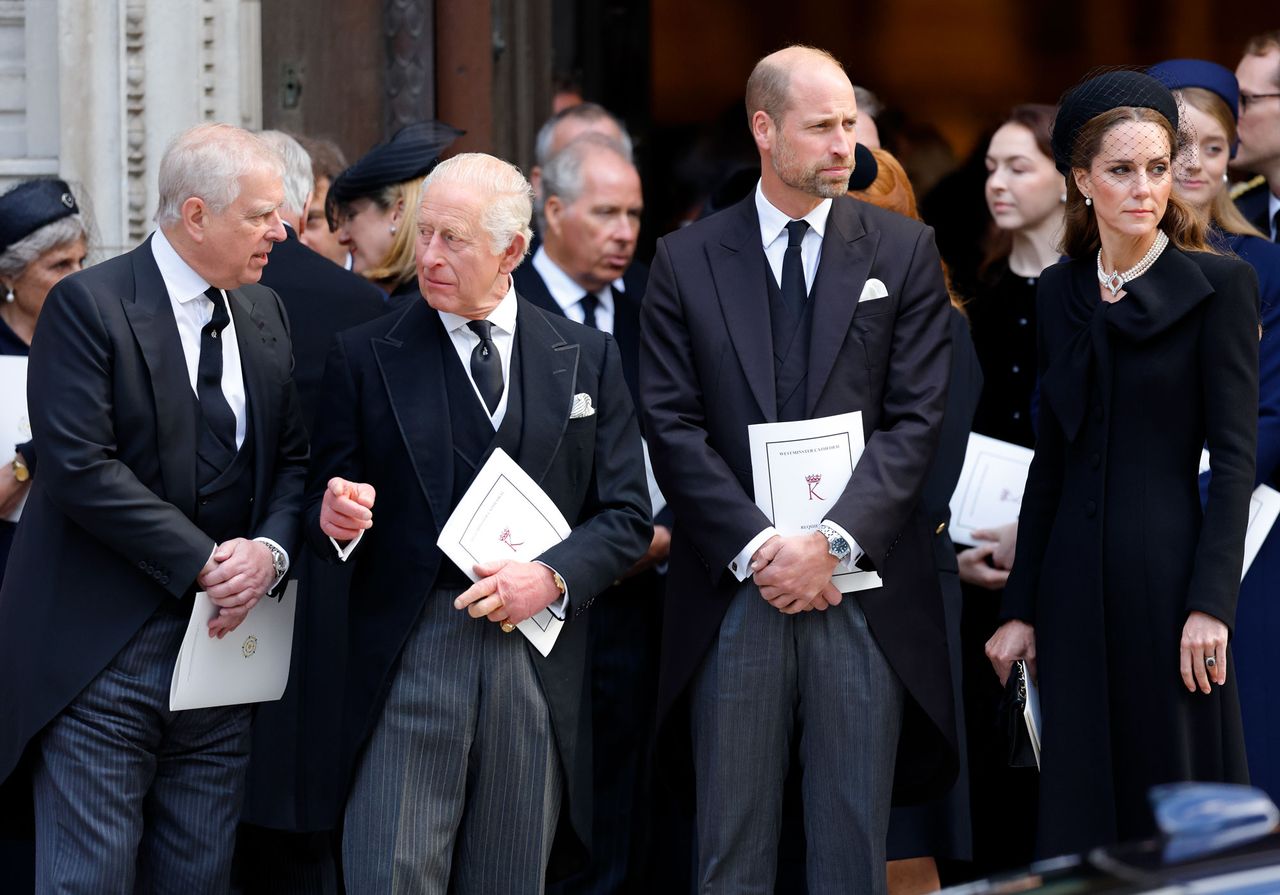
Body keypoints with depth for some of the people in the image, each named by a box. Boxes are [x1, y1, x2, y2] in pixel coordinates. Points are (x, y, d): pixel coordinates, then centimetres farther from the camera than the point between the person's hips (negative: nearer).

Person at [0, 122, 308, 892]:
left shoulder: (265, 314, 12)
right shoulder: (88, 306, -9)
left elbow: (295, 460, 12)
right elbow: (80, 467, -17)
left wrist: (271, 549, -9)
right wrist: (202, 561, -17)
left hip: (222, 646, 6)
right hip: (106, 655, -6)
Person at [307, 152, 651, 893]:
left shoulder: (586, 359, 10)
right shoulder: (366, 356, 6)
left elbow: (628, 515, 8)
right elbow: (332, 517, 7)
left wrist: (554, 577, -8)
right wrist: (335, 519, -16)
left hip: (538, 667, 2)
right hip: (408, 660, -2)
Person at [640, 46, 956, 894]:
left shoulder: (904, 250, 6)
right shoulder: (687, 260, 6)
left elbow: (915, 419, -1)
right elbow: (674, 427, 0)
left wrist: (834, 540, -13)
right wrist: (758, 549, -11)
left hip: (863, 589, 0)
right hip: (734, 593, 0)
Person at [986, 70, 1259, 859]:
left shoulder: (1219, 285, -4)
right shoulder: (1061, 293, 11)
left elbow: (1235, 455, -8)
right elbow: (1052, 459, 14)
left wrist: (1211, 603, -15)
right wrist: (1021, 608, 11)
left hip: (1167, 568, -5)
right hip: (1076, 584, 5)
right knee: (1082, 806, 6)